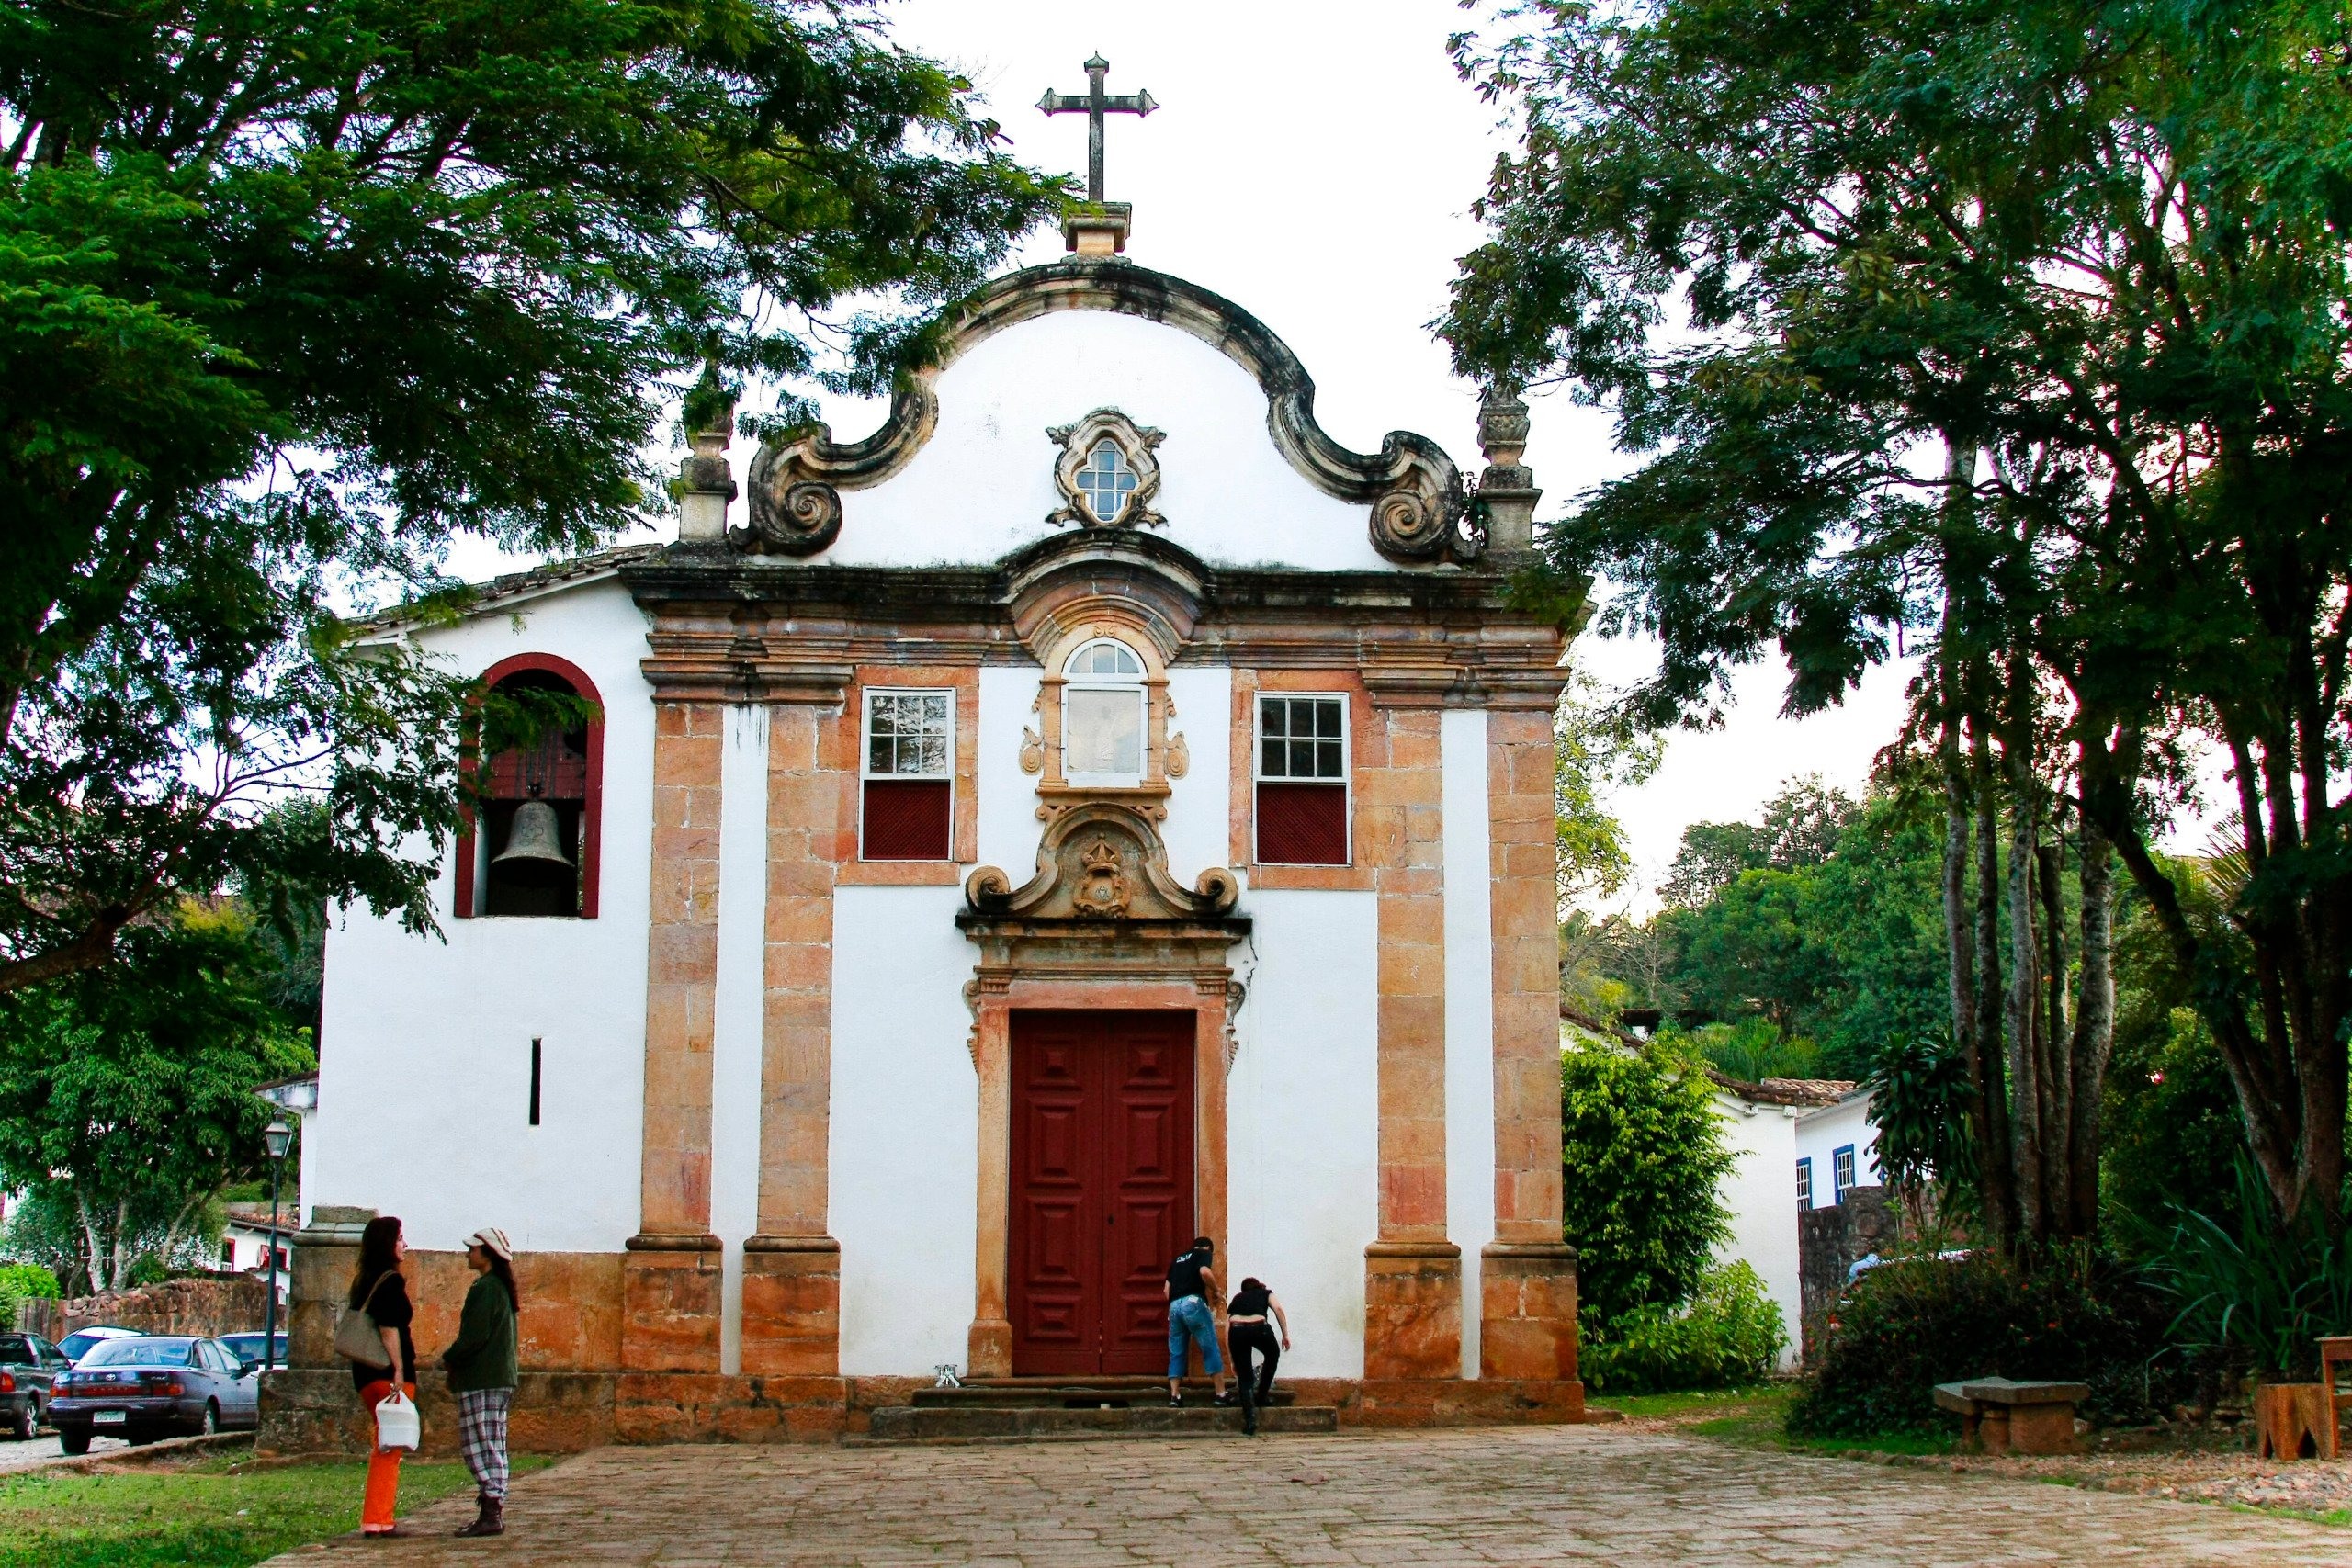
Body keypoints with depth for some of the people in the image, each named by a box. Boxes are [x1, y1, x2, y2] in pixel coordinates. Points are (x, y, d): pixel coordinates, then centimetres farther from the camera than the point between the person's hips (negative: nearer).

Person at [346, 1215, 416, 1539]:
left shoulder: (363, 1281, 15)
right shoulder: (391, 1280, -11)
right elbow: (389, 1328, -19)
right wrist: (399, 1370, -20)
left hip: (365, 1373, 9)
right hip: (388, 1373, -9)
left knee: (384, 1448, 16)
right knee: (390, 1448, -4)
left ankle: (376, 1519, 17)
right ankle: (378, 1520, -5)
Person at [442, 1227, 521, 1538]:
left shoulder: (485, 1288, -14)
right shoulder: (502, 1288, 17)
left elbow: (474, 1336, -19)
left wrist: (448, 1359, -4)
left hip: (480, 1380, -10)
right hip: (500, 1377, 10)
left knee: (478, 1445, -9)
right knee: (493, 1447, 11)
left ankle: (491, 1514, -13)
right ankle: (495, 1512, 12)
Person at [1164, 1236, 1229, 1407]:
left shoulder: (1178, 1259, 29)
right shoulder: (1204, 1254, 11)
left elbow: (1167, 1289, 24)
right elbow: (1205, 1272, -11)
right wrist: (1215, 1290, 2)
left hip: (1174, 1306, 6)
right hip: (1193, 1303, -6)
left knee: (1176, 1353, 11)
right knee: (1211, 1349, -1)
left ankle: (1174, 1396, 4)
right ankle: (1221, 1395, -3)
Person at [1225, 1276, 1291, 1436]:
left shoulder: (1237, 1299, 34)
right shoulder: (1265, 1293, 31)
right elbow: (1278, 1309, 8)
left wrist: (1233, 1360, 31)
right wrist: (1285, 1334, 10)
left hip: (1237, 1331, 2)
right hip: (1259, 1327, -2)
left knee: (1244, 1377, 13)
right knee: (1272, 1355, 32)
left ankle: (1250, 1422, 3)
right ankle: (1262, 1396, 33)